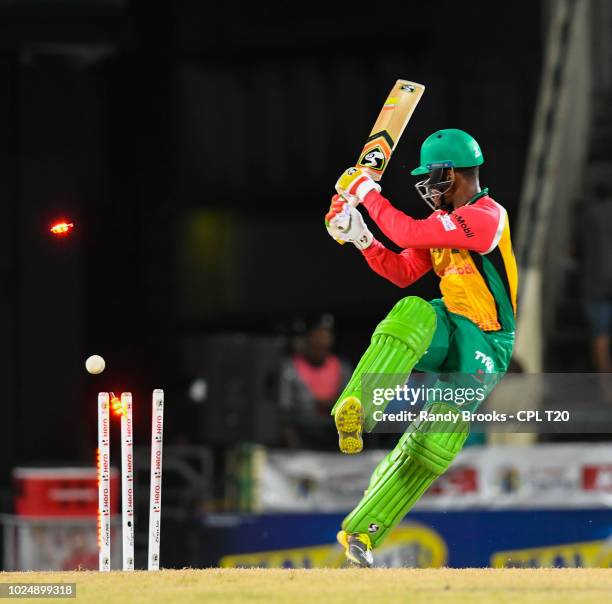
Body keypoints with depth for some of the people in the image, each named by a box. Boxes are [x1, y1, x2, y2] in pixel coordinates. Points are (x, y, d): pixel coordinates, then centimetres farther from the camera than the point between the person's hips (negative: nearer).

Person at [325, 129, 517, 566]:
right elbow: (402, 272, 18)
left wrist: (367, 192, -11)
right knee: (413, 313, -31)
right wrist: (360, 237, 7)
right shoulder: (446, 221, 14)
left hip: (483, 347, -6)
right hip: (447, 329, 6)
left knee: (432, 445, -16)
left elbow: (408, 234, -21)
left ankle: (363, 530, -9)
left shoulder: (486, 216, -16)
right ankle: (357, 412, -43)